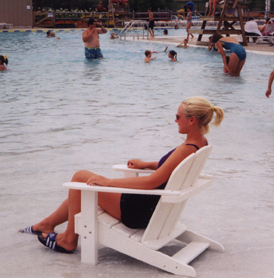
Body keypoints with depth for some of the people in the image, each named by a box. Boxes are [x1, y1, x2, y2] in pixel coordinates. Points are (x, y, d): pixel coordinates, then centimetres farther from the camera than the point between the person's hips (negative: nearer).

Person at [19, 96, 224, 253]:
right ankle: (47, 224, 37)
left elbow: (152, 182, -32)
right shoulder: (201, 143, 1)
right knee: (82, 185, 19)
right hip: (155, 206, 10)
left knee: (80, 178, 1)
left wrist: (108, 181, -27)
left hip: (141, 212, -10)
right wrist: (147, 164, 14)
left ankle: (69, 240, 14)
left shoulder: (186, 149, -28)